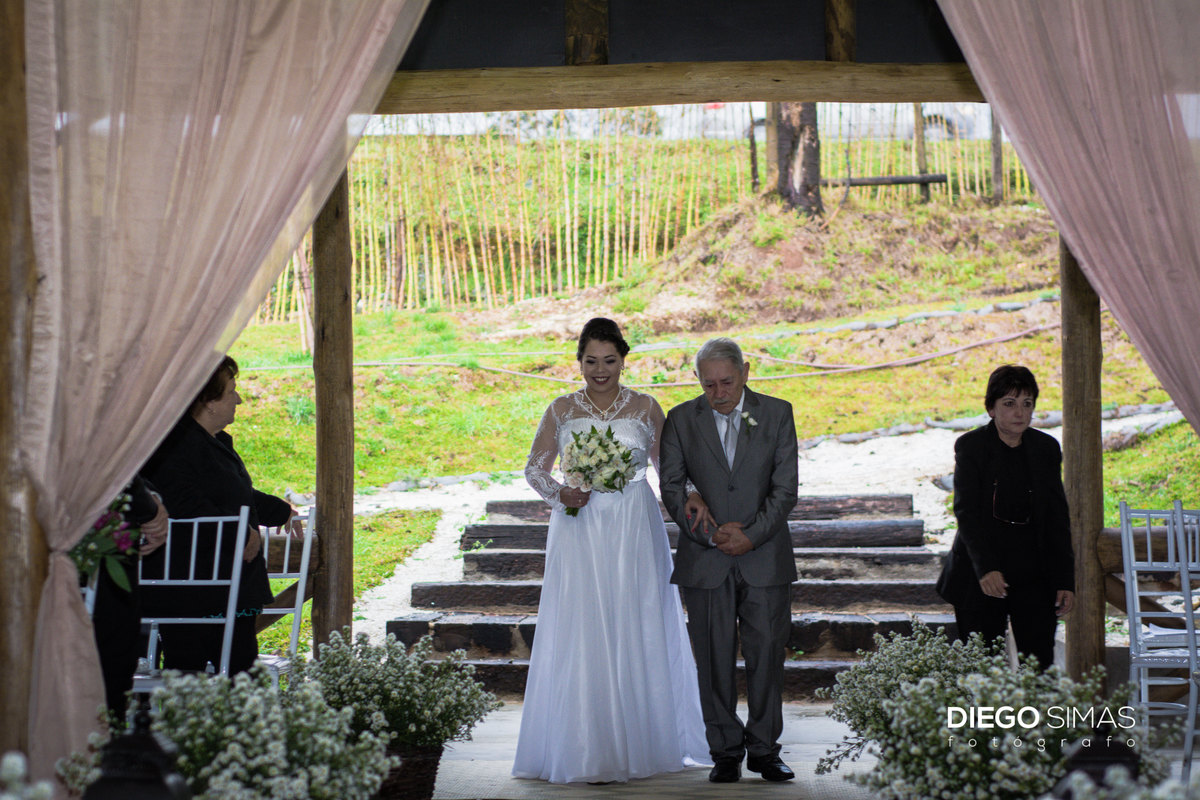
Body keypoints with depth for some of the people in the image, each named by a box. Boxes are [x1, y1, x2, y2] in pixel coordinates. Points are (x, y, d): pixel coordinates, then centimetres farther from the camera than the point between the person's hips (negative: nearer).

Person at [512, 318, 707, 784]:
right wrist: (561, 494, -8)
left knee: (637, 634, 1)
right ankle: (589, 751, 1)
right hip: (580, 533, 0)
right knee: (582, 637, -4)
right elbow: (534, 468, 11)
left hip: (634, 534, 0)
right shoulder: (562, 411, 6)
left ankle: (642, 743, 13)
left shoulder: (645, 409, 5)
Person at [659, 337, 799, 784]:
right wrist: (711, 534, -10)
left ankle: (764, 749, 13)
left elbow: (785, 488, 0)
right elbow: (671, 487, 1)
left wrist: (752, 536, -11)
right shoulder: (682, 420, 5)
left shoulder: (777, 413, 4)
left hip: (765, 557, 0)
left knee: (767, 653, 1)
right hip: (705, 560, 0)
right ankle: (725, 752, 11)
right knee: (715, 659, 2)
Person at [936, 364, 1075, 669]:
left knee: (1039, 667, -4)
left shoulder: (1046, 448, 6)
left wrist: (1064, 581, 4)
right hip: (979, 578, -2)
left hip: (1035, 577, 3)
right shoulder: (970, 446, -4)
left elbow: (1058, 518, 9)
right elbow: (966, 511, -12)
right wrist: (985, 567, -25)